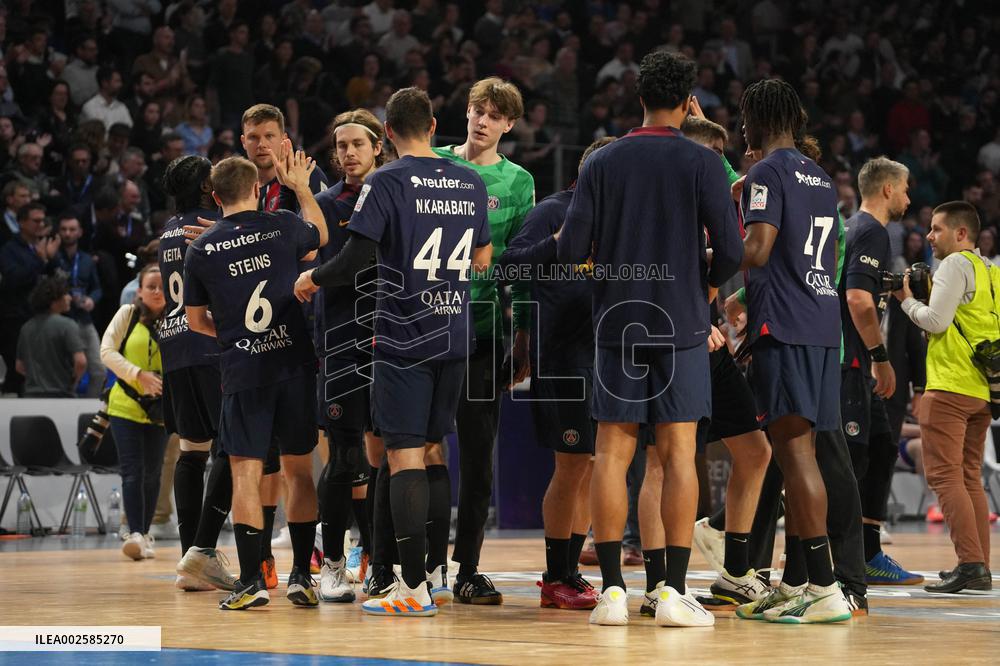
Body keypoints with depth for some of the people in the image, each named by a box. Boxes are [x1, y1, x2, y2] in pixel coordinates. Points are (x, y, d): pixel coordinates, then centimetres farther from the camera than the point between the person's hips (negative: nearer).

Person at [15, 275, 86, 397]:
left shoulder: (27, 327, 10)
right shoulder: (65, 325, -9)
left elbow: (20, 367, 15)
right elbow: (81, 362, -16)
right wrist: (73, 382, 1)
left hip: (31, 396, 6)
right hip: (60, 395, -6)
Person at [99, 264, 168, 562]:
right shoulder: (128, 314, -3)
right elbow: (107, 352, -8)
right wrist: (139, 375, -20)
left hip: (159, 410, 2)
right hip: (126, 405, -2)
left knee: (152, 473, 9)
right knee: (132, 472, -11)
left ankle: (144, 534, 22)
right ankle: (135, 535, -17)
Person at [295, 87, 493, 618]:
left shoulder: (387, 182, -9)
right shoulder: (471, 183, 8)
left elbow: (356, 258, -15)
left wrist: (313, 278, 3)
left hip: (404, 338, -6)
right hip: (454, 333, 6)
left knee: (404, 455, -4)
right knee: (432, 449, 17)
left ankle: (414, 588, -7)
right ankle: (436, 573, 21)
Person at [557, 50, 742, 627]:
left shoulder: (602, 162, 3)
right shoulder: (701, 162, -4)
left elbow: (572, 250, -2)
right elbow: (730, 249, -10)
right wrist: (707, 285, 11)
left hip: (617, 321, 2)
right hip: (680, 323, -2)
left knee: (613, 451, 5)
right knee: (678, 453, 0)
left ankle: (612, 590, 2)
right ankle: (675, 591, -3)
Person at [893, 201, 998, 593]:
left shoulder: (955, 264, -7)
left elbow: (936, 321, -14)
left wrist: (907, 300, 2)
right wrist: (928, 295, 17)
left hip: (951, 385, -9)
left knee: (944, 474, -10)